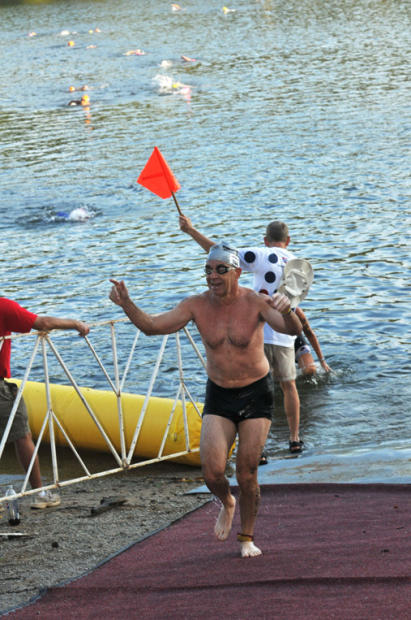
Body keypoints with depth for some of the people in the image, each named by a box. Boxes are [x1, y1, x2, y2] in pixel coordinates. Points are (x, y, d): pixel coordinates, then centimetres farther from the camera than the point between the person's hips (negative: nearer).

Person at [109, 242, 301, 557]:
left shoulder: (256, 303, -16)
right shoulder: (197, 305, -8)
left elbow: (294, 330, -30)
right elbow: (151, 325, -13)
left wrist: (287, 311, -53)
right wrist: (127, 304, -31)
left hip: (257, 393, -2)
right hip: (218, 396, 2)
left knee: (247, 473, -2)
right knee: (212, 471, -12)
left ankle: (247, 538, 21)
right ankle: (227, 504, 24)